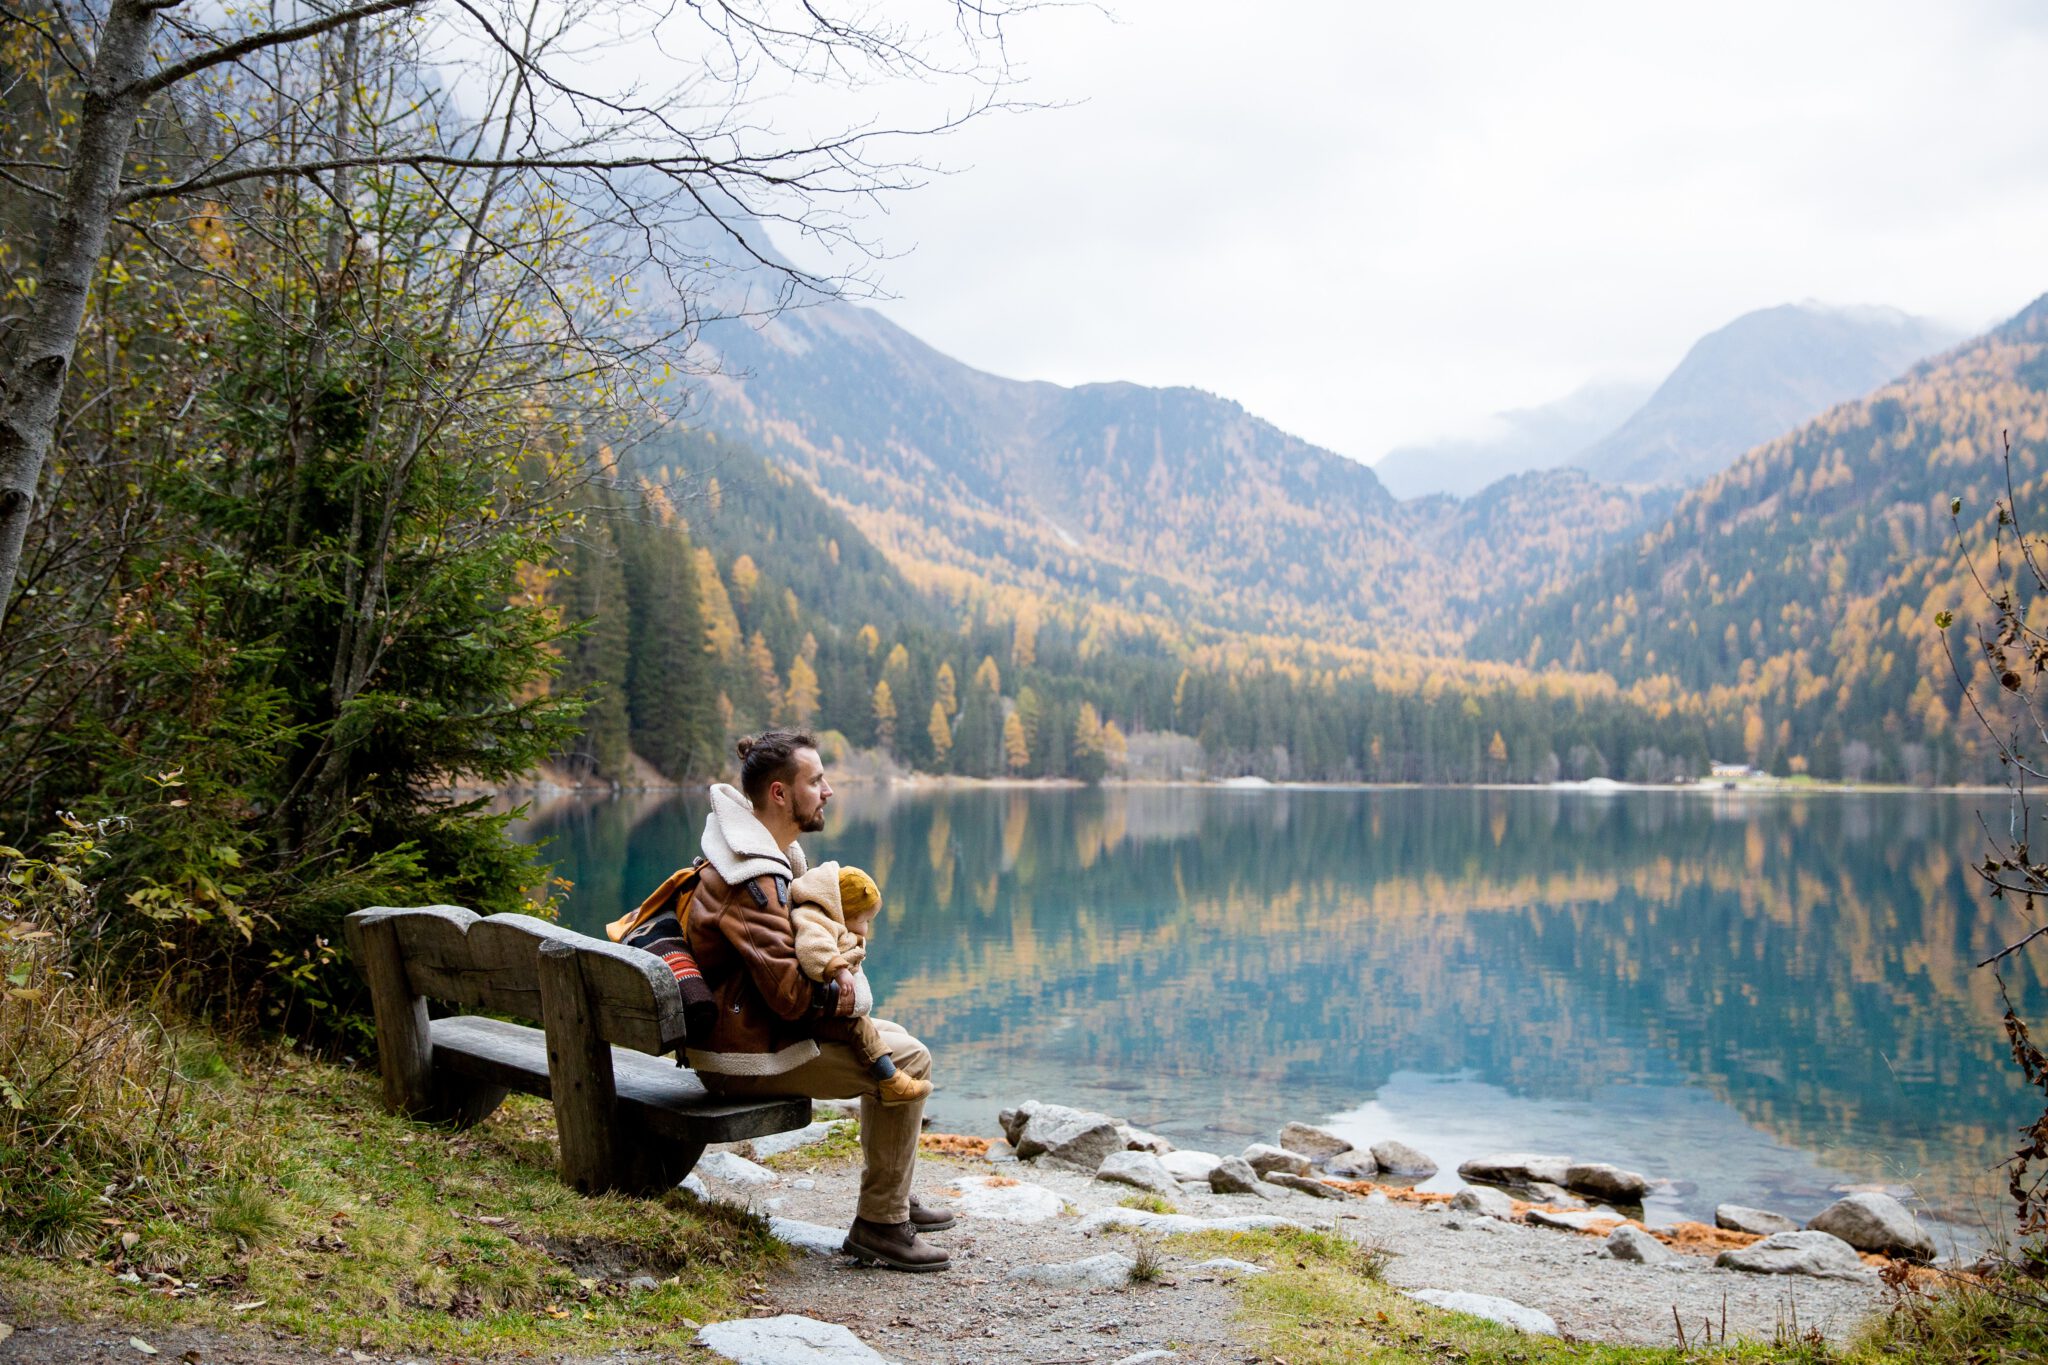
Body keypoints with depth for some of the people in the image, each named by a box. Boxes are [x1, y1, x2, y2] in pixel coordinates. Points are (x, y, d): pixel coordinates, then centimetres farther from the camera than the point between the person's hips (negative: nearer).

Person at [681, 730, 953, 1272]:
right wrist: (839, 990, -8)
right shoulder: (750, 878, -24)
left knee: (892, 1039, 19)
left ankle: (891, 1198, 28)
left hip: (757, 1024, 11)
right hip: (746, 1053, -11)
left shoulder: (779, 854, 10)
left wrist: (835, 968, -5)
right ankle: (879, 1224, -5)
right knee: (907, 1061, -14)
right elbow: (788, 993, -27)